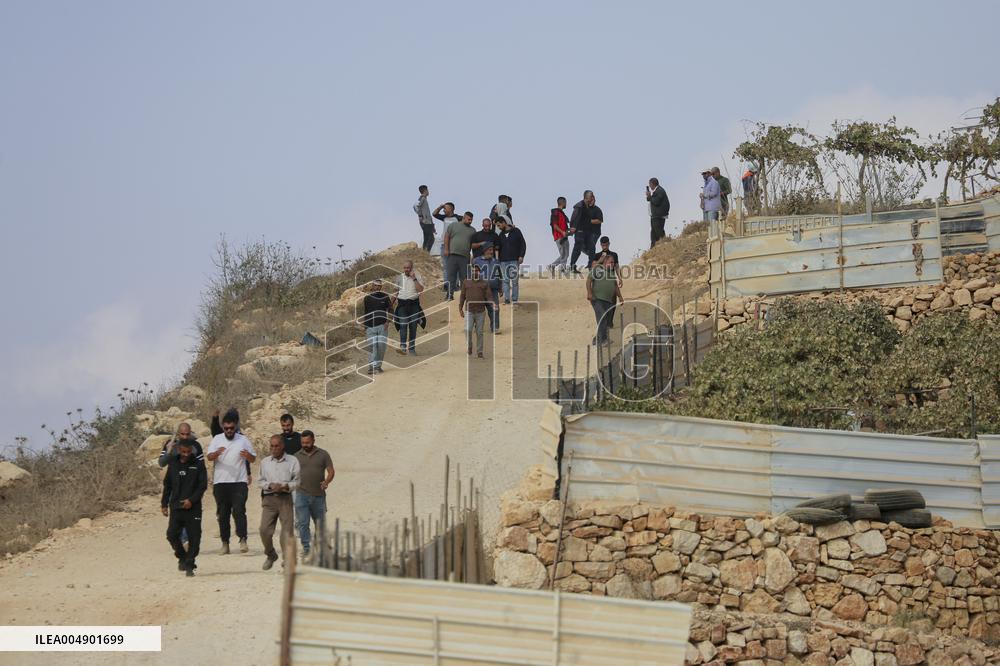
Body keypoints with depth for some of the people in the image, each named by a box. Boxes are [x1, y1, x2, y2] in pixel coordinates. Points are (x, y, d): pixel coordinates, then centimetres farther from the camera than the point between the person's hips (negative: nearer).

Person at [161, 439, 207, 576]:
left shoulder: (198, 465, 0)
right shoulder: (173, 464, 9)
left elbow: (203, 485, -3)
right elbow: (167, 485, 15)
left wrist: (191, 500, -14)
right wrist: (164, 504, 11)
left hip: (193, 507, -2)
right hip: (176, 507, 2)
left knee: (194, 537, -5)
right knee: (172, 534, -6)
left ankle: (189, 565, 3)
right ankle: (182, 557, 17)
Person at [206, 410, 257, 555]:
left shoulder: (243, 440, 6)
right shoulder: (217, 439, 6)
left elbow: (253, 459, 10)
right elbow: (209, 456, -5)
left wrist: (248, 455, -14)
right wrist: (217, 453, -28)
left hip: (239, 482, -1)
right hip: (220, 483, 2)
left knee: (239, 510, -14)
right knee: (223, 513, 5)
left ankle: (243, 540, -19)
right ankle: (225, 542, 11)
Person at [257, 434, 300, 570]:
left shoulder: (292, 461, 5)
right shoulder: (265, 462, 14)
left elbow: (298, 481, 3)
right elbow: (260, 481, 14)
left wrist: (286, 486, -14)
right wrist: (270, 485, -5)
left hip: (285, 498, -2)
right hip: (269, 499, 2)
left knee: (287, 529, -8)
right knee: (264, 530, -7)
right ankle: (270, 555, 16)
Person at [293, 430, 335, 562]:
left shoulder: (323, 455, 5)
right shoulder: (297, 456, 8)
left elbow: (331, 471, 1)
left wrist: (327, 482, -17)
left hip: (318, 495, 0)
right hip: (302, 495, 0)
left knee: (320, 524, 9)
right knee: (302, 523, -9)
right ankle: (306, 551, -7)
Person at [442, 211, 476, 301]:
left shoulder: (472, 230, 17)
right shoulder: (453, 225, 10)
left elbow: (473, 244, 19)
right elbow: (447, 237, 5)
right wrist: (446, 249, -3)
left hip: (465, 256, 2)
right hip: (453, 254, -2)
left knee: (464, 276, 1)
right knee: (451, 275, -4)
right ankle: (450, 294, -2)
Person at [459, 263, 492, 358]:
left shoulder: (484, 284, 9)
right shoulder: (466, 283, 10)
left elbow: (488, 297, 3)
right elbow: (462, 296, 11)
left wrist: (492, 305, -15)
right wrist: (460, 308, 3)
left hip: (480, 312, 0)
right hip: (469, 312, 0)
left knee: (479, 332, 1)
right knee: (468, 330, -14)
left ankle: (479, 352, 6)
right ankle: (469, 346, 9)